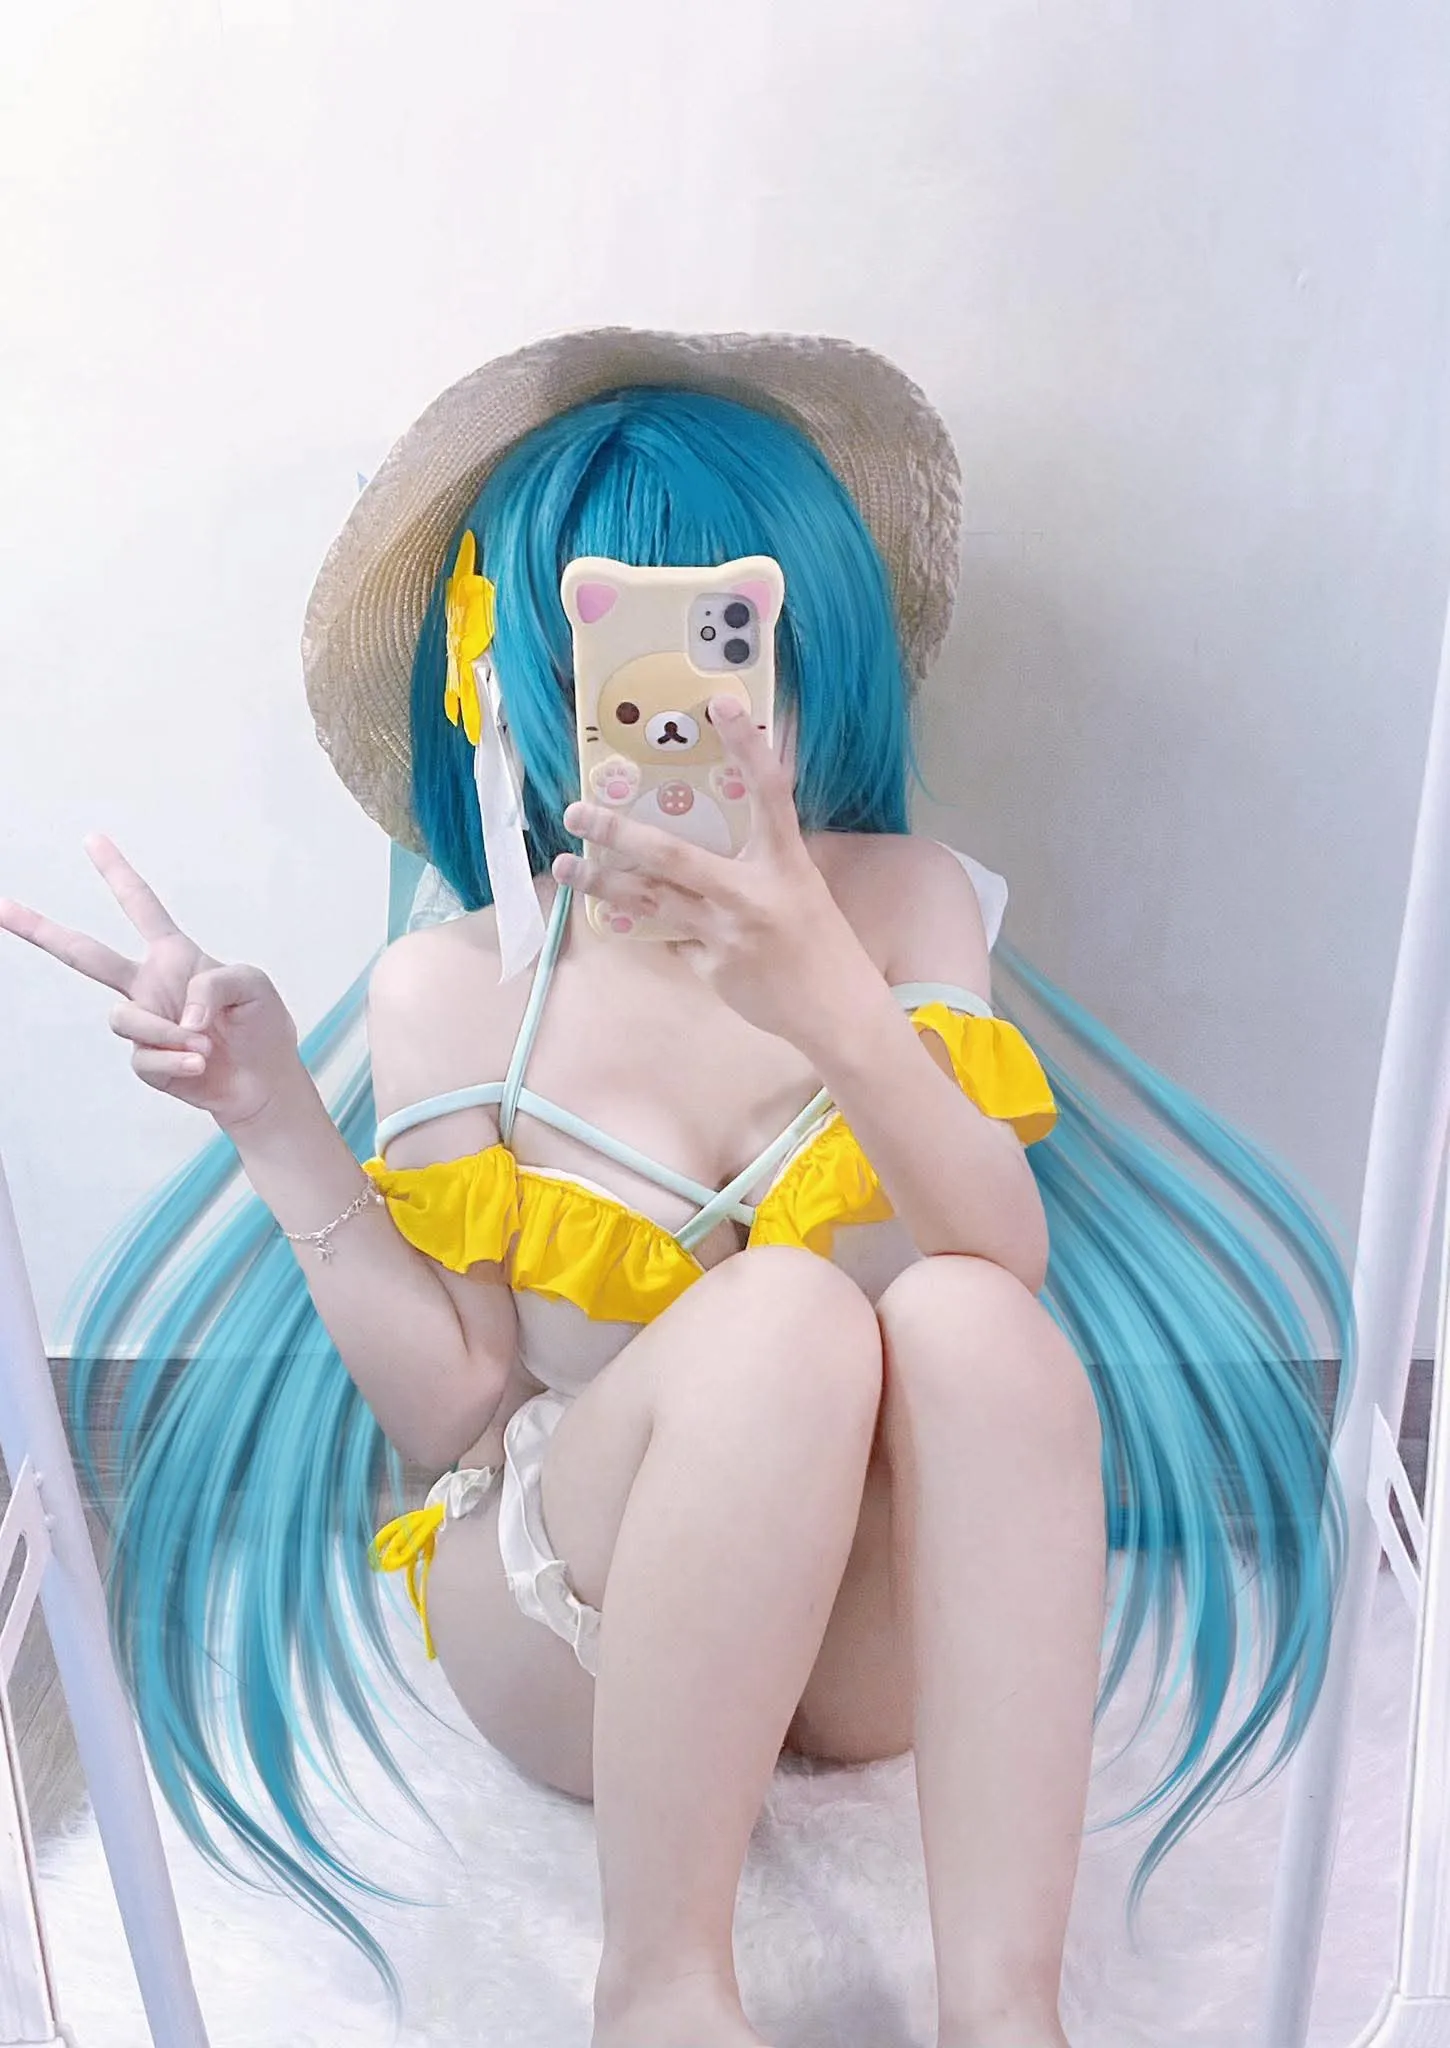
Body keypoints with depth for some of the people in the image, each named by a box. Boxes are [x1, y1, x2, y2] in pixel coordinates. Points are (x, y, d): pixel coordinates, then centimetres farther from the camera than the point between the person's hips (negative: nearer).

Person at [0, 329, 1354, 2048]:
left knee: (967, 1318, -31)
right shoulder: (450, 989, -5)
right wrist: (275, 1121, -16)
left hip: (869, 1617, 2)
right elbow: (454, 1410, -7)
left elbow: (1010, 1272, -17)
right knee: (782, 1312, -32)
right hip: (569, 1610, -1)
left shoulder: (905, 903, -3)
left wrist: (833, 1000, -34)